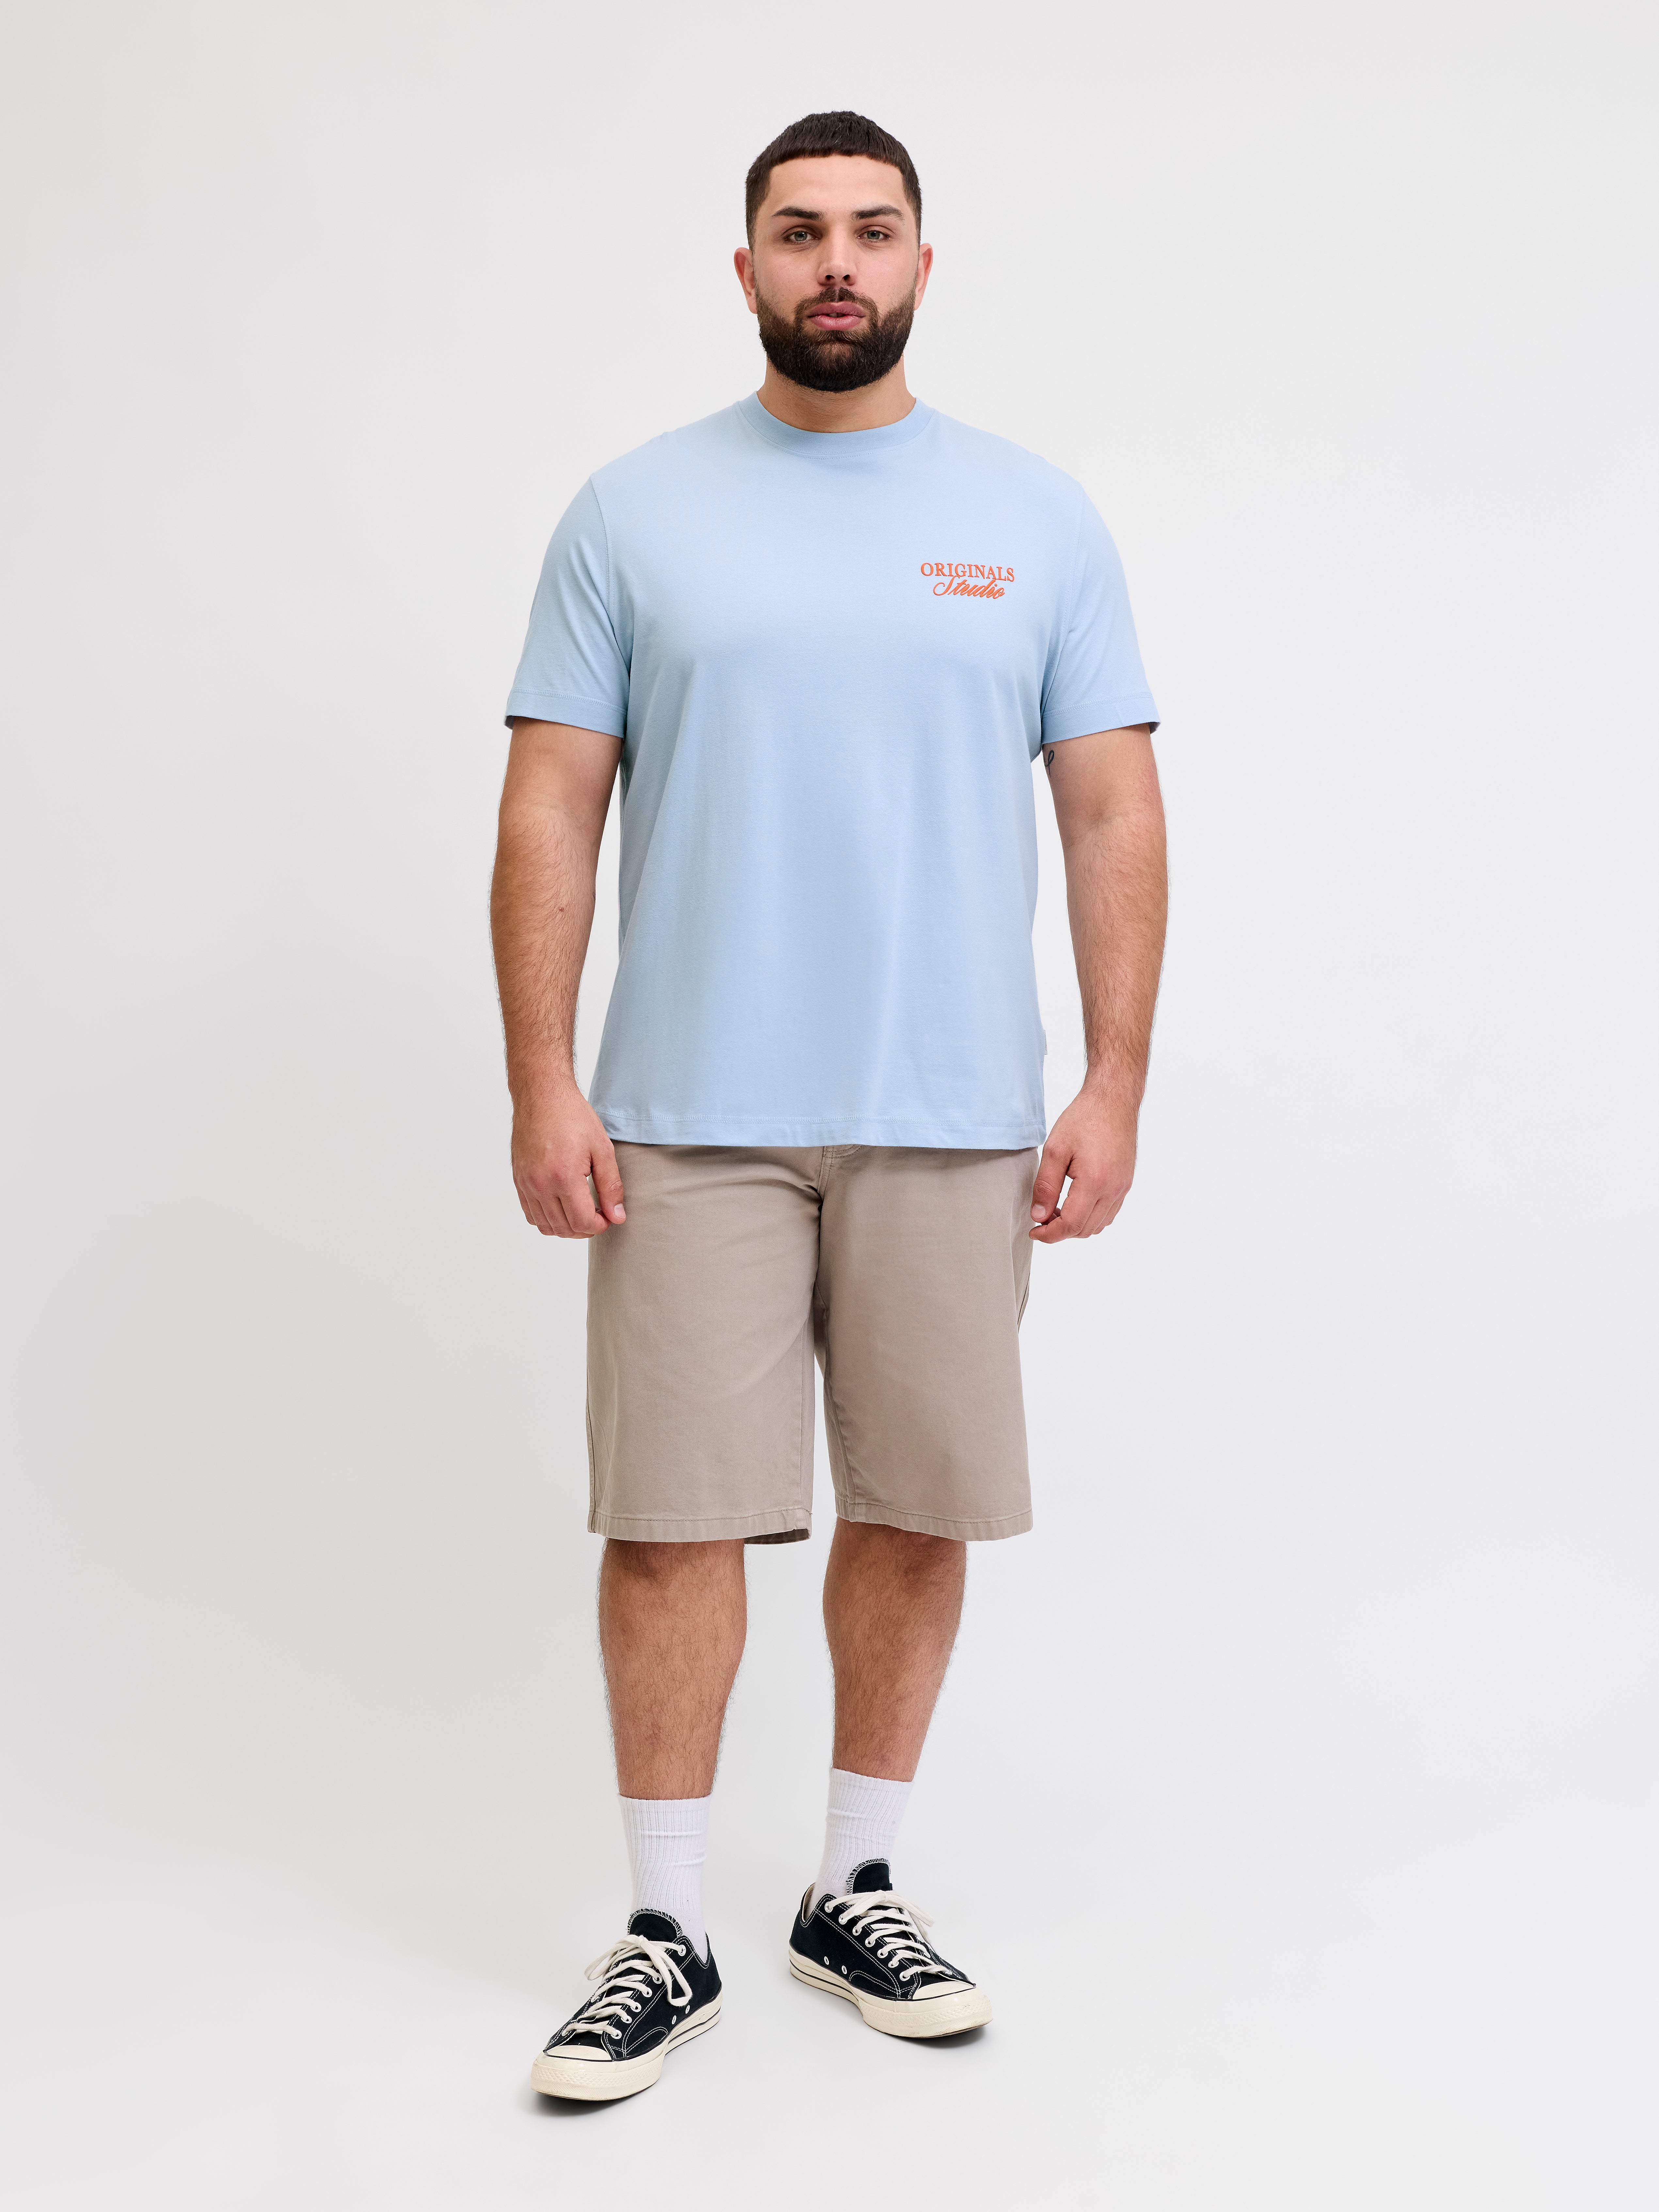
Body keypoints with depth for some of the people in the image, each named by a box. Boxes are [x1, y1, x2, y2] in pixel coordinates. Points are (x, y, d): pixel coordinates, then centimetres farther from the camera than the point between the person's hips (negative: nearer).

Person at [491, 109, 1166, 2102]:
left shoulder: (1034, 518, 6)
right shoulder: (635, 512, 4)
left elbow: (1113, 813, 4)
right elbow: (550, 810, 1)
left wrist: (1116, 1082, -3)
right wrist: (540, 1081, -8)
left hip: (954, 1120, 2)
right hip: (689, 1117, -1)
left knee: (917, 1508, 9)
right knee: (672, 1516, 0)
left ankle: (857, 1891, 26)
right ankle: (668, 1934, 14)